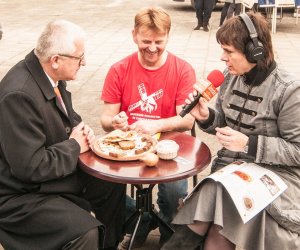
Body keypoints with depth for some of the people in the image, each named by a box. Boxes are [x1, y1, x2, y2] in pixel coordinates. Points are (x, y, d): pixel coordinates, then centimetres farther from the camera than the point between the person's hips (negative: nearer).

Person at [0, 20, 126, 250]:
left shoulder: (51, 75, -3)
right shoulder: (19, 94, -31)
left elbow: (68, 117, 17)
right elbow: (30, 167, -30)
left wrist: (82, 131, -6)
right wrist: (74, 146, -17)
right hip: (21, 196, -9)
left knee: (113, 186, 10)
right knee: (85, 231, -25)